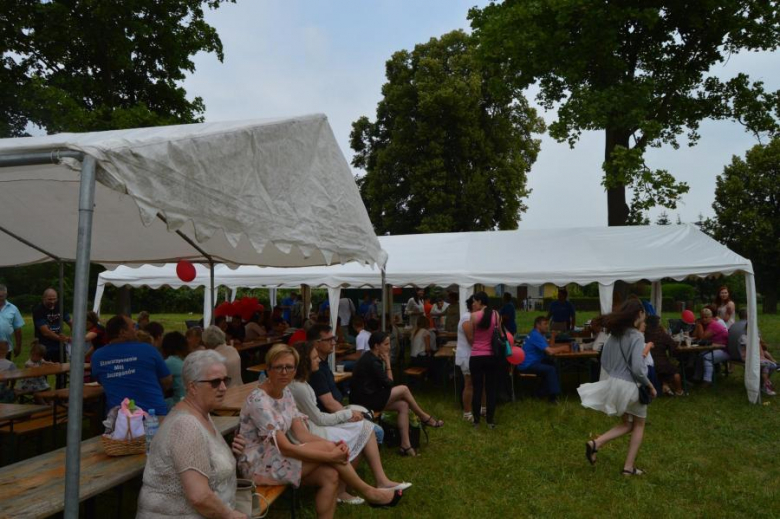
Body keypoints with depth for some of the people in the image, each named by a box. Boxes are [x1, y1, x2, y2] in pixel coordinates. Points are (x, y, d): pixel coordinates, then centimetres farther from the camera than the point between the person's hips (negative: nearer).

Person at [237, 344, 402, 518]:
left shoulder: (286, 393, 3)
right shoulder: (258, 400, -23)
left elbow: (301, 434, -1)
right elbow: (285, 447, -27)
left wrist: (333, 446, -18)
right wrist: (330, 455, -24)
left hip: (278, 458, 8)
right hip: (258, 465, -8)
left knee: (330, 476, -16)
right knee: (326, 447, -18)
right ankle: (369, 492, 0)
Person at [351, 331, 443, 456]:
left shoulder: (371, 358, 11)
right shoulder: (373, 361, -20)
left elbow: (384, 382, 11)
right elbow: (388, 383, -12)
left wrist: (385, 362, 0)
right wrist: (387, 362, -8)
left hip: (369, 396, 10)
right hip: (364, 401, -10)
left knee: (403, 405, -2)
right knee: (403, 389, -10)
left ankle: (405, 445, -3)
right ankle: (424, 417, 11)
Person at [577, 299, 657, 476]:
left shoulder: (615, 333, 5)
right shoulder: (637, 337, -17)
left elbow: (604, 358, 11)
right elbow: (638, 368, -23)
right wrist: (650, 385, -9)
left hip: (613, 382, 7)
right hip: (630, 385, -7)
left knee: (626, 424, 21)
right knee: (639, 425, 16)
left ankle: (596, 443, 1)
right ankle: (629, 467, 18)